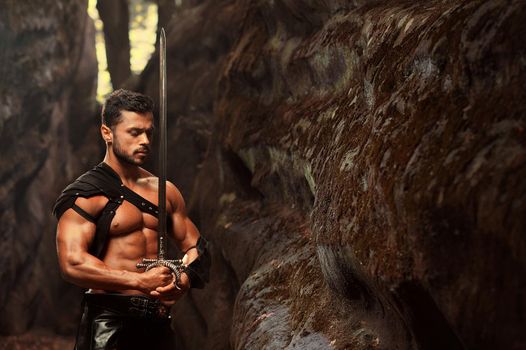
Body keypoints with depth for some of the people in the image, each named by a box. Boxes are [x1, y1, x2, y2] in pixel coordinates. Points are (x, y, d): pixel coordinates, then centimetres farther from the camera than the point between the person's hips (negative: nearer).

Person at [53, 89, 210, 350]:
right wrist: (140, 281, -22)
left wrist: (183, 281, -7)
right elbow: (72, 264, -18)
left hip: (158, 320, 6)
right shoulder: (85, 195, -7)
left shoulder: (164, 191, 13)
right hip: (108, 322, -6)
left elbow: (196, 247, 16)